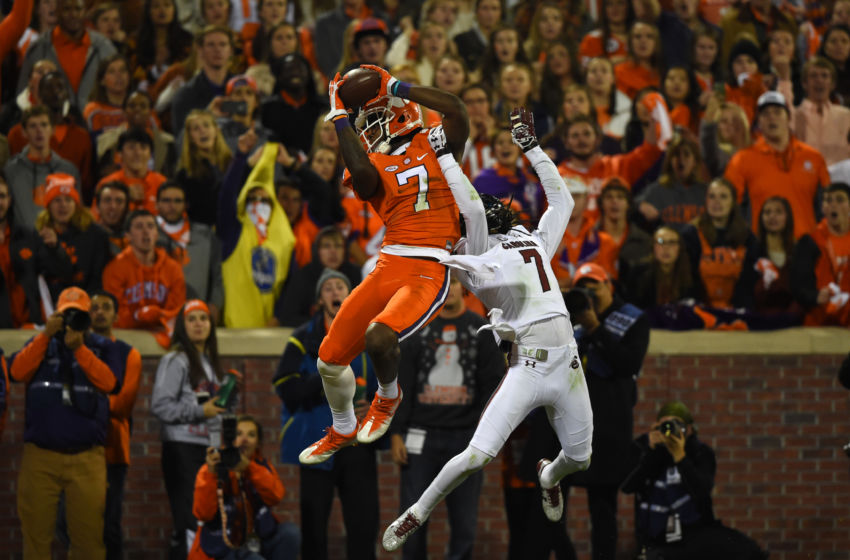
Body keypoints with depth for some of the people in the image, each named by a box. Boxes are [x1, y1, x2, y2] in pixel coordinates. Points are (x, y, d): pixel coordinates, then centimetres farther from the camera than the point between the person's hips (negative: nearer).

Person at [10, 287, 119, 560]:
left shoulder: (102, 347, 11)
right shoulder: (41, 342, 14)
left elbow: (108, 382, -7)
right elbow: (18, 372, -3)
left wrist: (79, 349, -16)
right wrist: (46, 336, -11)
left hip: (86, 458, -1)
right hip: (40, 456, 1)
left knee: (89, 536, -5)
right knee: (36, 534, 1)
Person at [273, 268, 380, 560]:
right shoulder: (304, 340, 3)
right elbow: (285, 387, -6)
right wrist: (323, 380, -18)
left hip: (358, 442, 2)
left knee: (363, 520, -2)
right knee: (314, 522, 1)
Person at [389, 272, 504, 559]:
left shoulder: (482, 331, 6)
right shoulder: (418, 329, 9)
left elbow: (493, 385, 3)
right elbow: (401, 385, 6)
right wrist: (396, 434, -2)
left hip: (466, 437, -1)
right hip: (422, 436, 1)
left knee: (464, 522, 1)